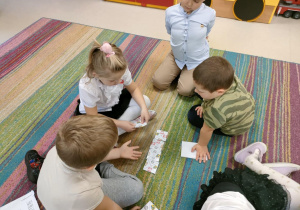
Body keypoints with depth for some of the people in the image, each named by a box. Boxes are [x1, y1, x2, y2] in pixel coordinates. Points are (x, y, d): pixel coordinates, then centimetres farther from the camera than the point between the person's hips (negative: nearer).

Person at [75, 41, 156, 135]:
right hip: (98, 112, -2)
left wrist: (143, 108, -24)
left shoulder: (121, 71, -29)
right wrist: (120, 124, -30)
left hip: (115, 101, 3)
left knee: (145, 100, -6)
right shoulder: (87, 88, -39)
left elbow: (134, 89, -9)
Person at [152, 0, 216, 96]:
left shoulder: (210, 13, -22)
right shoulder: (170, 12, -18)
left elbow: (205, 35, -1)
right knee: (158, 82, -3)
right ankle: (180, 70, 21)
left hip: (197, 60, -2)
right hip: (176, 55, 3)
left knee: (185, 90, -16)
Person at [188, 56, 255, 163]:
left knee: (193, 115, 5)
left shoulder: (216, 109, -48)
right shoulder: (229, 77, -30)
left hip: (234, 129, -6)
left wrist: (202, 145, -10)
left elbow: (207, 130, -27)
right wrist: (206, 106, 0)